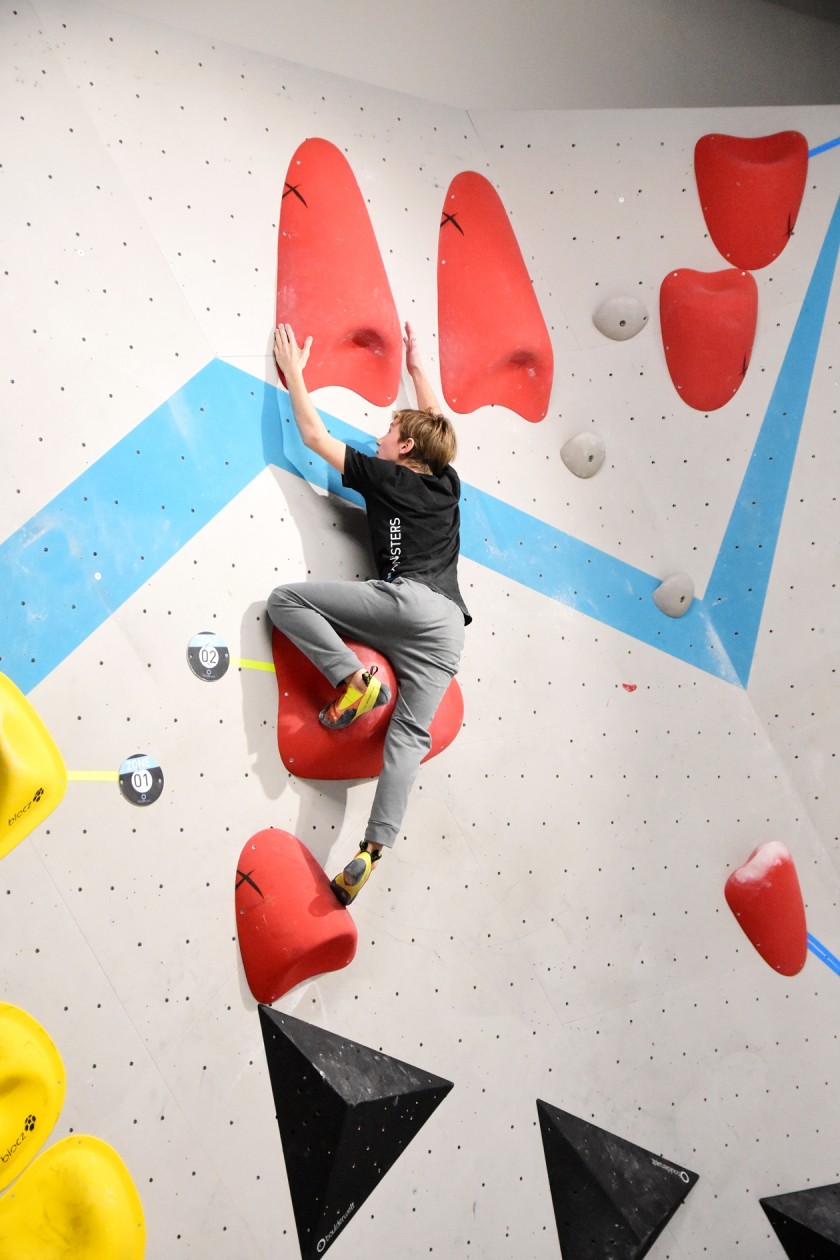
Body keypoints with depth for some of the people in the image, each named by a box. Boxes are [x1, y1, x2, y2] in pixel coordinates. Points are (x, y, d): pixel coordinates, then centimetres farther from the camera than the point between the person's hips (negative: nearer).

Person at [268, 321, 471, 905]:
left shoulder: (383, 475, 9)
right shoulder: (448, 482, 24)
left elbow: (314, 435, 14)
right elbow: (435, 423, 44)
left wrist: (294, 371, 25)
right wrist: (417, 367, 52)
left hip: (404, 599, -6)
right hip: (448, 623, 6)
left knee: (287, 599, 0)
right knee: (410, 734, -3)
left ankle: (355, 678, -16)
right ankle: (374, 848, -17)